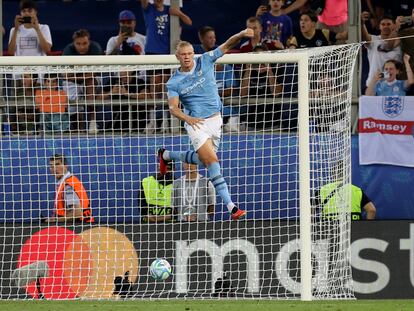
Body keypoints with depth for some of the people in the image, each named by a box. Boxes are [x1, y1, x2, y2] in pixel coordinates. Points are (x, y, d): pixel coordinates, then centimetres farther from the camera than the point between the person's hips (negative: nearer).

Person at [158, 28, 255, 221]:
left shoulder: (205, 62, -2)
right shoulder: (174, 82, -6)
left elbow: (227, 46, -7)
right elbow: (173, 108, -9)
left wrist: (241, 35, -26)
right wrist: (187, 118, -28)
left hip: (215, 119, 4)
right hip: (196, 123, -4)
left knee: (204, 161, 14)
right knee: (212, 161, -17)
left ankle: (167, 155, 39)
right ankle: (230, 206, -18)